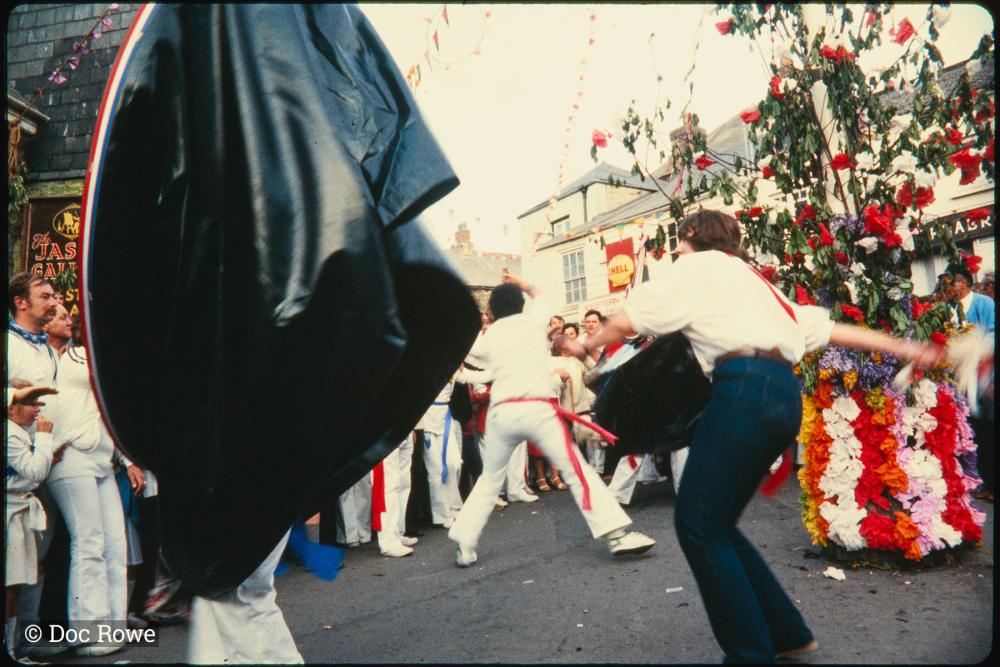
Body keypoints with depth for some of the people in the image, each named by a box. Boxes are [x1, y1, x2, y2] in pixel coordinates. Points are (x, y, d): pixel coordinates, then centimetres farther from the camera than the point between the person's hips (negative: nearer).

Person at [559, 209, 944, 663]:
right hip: (784, 394, 9)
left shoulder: (694, 267, 9)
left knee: (698, 524, -3)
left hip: (746, 390, -9)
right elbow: (822, 327, 28)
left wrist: (587, 346, 22)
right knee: (715, 523, 14)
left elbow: (629, 321, 4)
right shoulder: (752, 279, 31)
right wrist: (903, 349, 32)